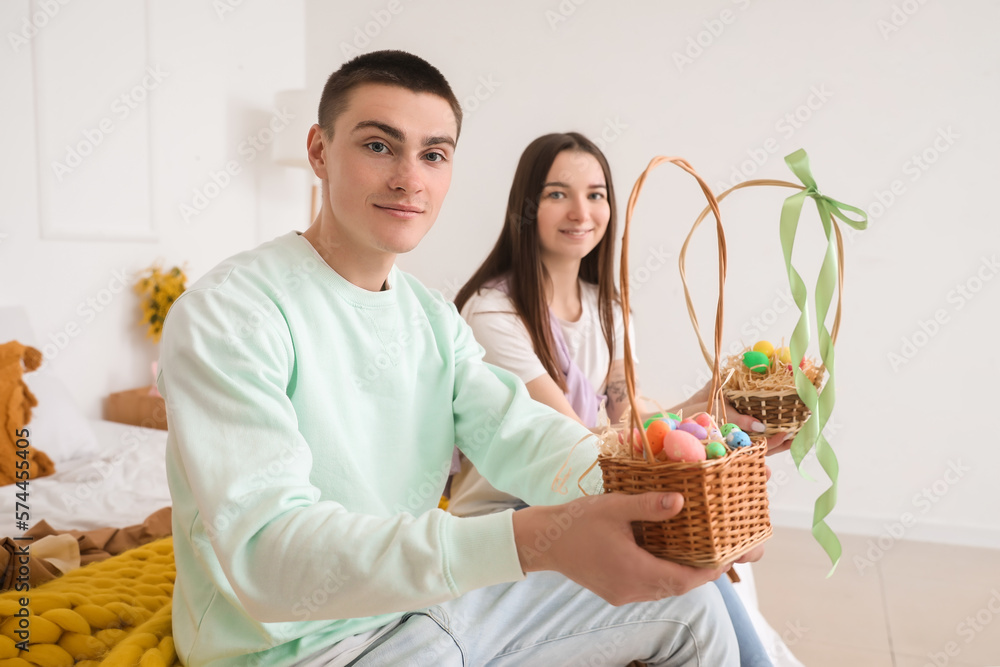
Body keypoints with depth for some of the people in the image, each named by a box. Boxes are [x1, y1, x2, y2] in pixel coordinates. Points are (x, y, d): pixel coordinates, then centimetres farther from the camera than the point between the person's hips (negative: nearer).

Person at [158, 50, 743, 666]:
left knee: (689, 604, 10)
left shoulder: (434, 316, 6)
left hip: (425, 595, 7)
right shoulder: (226, 315, -21)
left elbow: (514, 430, -8)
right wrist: (535, 539, -44)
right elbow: (268, 552, -32)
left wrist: (634, 487, -30)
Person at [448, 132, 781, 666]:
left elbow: (629, 420, 0)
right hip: (501, 518, -6)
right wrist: (690, 418, -31)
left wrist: (703, 404, -20)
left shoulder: (604, 307, 8)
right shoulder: (492, 312, -17)